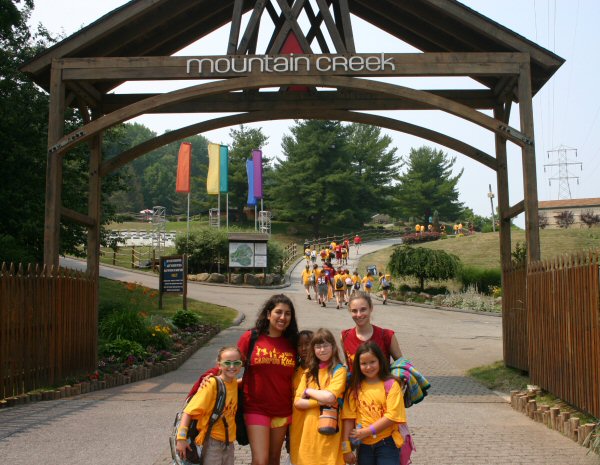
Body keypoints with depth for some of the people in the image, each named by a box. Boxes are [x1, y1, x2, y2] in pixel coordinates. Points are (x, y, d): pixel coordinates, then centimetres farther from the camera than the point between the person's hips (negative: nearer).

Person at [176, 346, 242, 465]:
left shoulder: (235, 383, 2)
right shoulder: (212, 384, -17)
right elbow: (189, 411, -20)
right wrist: (181, 438, -26)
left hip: (229, 442, 6)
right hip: (212, 441, -6)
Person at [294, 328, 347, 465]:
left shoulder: (339, 370, -3)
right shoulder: (309, 372, 12)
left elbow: (330, 397, -17)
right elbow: (297, 402, 3)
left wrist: (308, 391, -3)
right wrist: (320, 401, -11)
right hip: (309, 430, 4)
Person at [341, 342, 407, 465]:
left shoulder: (391, 384, -7)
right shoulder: (354, 387, 2)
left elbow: (392, 416, -13)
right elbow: (349, 417, -2)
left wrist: (367, 431, -14)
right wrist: (346, 447, -6)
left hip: (386, 444, -3)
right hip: (364, 445, 3)